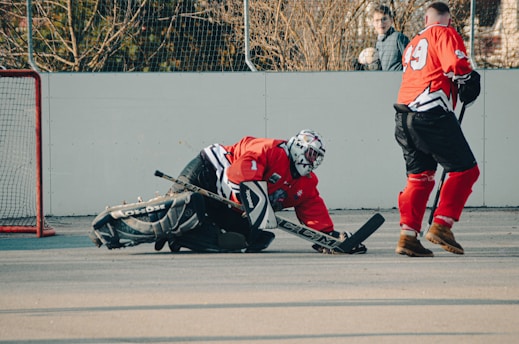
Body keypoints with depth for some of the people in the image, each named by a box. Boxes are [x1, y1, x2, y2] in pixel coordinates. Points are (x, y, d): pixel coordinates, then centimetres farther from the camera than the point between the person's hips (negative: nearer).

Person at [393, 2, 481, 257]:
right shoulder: (446, 34, 2)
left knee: (420, 176, 14)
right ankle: (441, 226, -9)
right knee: (465, 170, 0)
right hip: (432, 114, -8)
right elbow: (456, 66, -14)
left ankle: (407, 236, 6)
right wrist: (469, 82, 3)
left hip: (405, 118, 8)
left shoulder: (413, 45, 26)